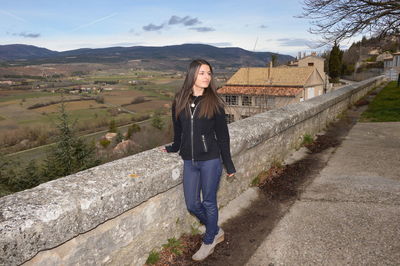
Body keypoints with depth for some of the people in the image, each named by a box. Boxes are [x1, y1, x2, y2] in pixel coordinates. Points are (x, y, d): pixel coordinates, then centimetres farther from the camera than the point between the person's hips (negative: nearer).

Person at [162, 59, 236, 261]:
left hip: (210, 160, -3)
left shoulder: (214, 103, -7)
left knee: (209, 202, 9)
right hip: (189, 161, 4)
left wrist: (229, 165, -1)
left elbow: (222, 135, -3)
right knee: (192, 204, 11)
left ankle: (209, 241, 33)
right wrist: (174, 148, 26)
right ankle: (216, 231, 37)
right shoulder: (179, 102, 1)